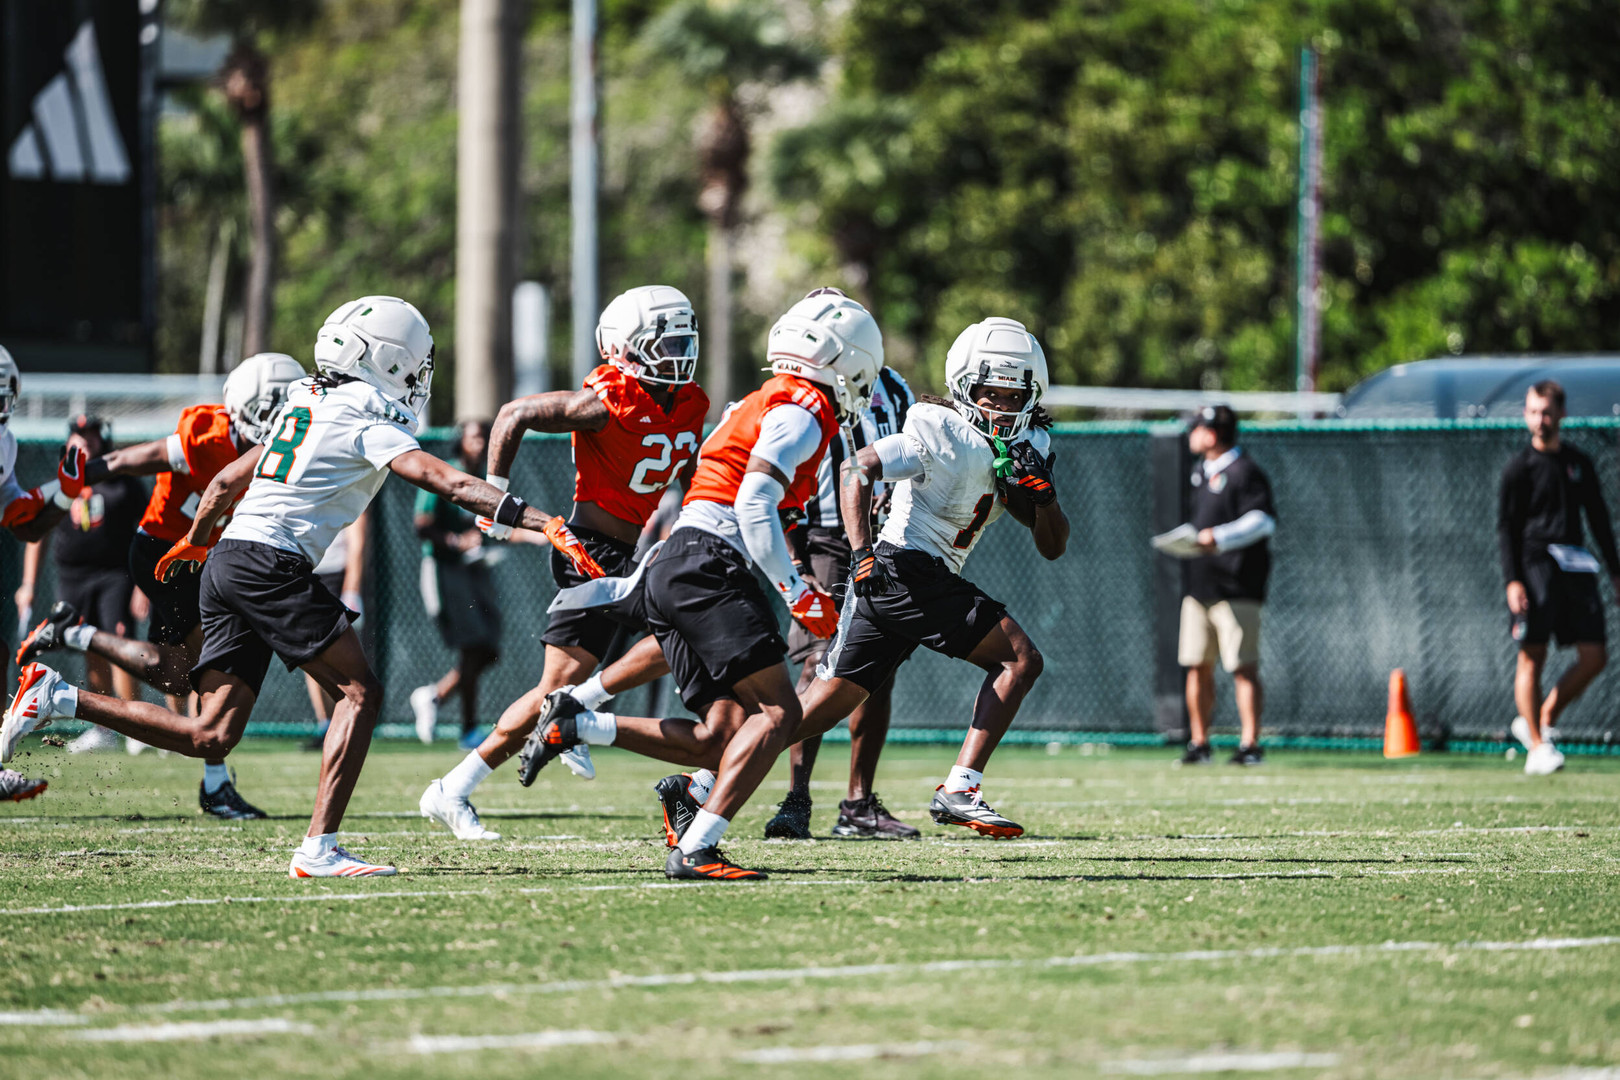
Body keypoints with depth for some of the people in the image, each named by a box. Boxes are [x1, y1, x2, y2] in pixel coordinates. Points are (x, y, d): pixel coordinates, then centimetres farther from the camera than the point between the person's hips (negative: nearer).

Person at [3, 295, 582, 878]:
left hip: (226, 561, 9)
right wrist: (540, 521, -20)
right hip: (272, 562, -9)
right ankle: (319, 847, -13)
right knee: (359, 692, -6)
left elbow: (226, 482, 30)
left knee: (211, 736, 7)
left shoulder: (307, 407, 22)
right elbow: (447, 481, -15)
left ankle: (58, 697, 5)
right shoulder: (366, 421, -3)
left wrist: (194, 541, 48)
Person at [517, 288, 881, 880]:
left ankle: (575, 723, 0)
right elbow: (755, 509, -16)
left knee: (724, 738, 3)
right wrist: (797, 592, -12)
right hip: (707, 569, -10)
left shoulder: (762, 406, 26)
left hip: (671, 567, 10)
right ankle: (695, 849, -22)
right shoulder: (801, 414, -5)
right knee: (778, 711, -13)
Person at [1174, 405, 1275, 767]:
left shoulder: (1244, 472, -11)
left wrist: (1220, 538, -34)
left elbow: (1264, 520, -24)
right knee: (1197, 666, 7)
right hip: (1198, 584, 9)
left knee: (1243, 666, -9)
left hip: (1236, 587, -9)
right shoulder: (1201, 469, 17)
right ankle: (1199, 743, 13)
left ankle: (1250, 743, -10)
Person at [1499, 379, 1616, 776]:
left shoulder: (1580, 464, 14)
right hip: (1534, 566, -5)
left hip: (1575, 567, 5)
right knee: (1532, 656, -6)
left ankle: (1541, 721, 13)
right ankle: (1536, 746, -2)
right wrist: (1512, 580, -11)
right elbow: (1506, 527, -1)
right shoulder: (1519, 468, 1)